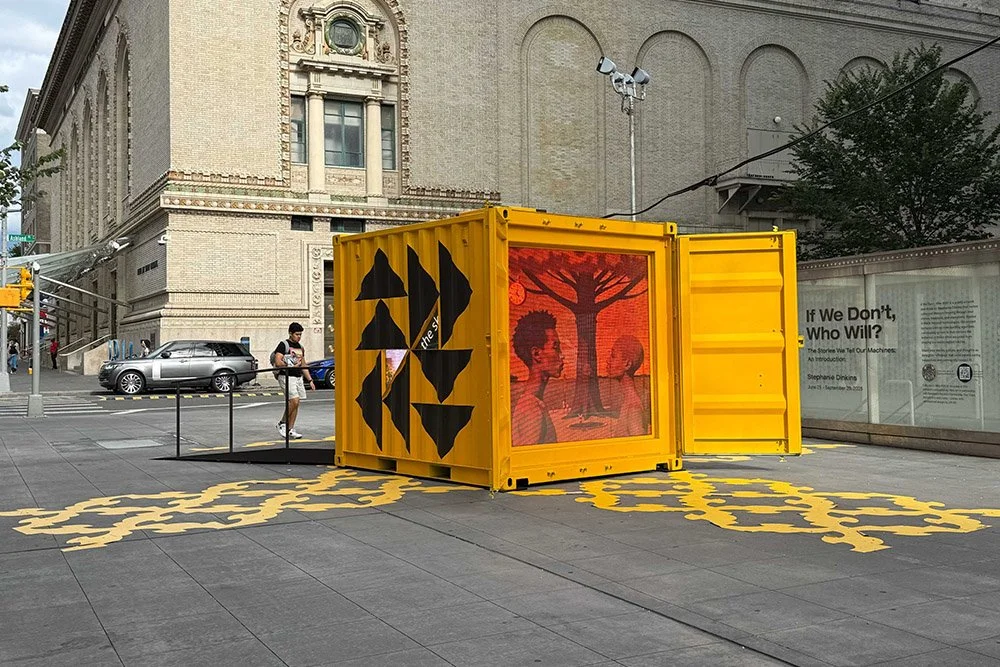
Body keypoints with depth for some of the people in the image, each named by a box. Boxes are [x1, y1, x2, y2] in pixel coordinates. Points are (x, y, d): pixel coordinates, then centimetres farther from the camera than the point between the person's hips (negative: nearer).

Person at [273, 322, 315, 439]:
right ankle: (282, 424, 0)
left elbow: (303, 365, 22)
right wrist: (291, 365, -15)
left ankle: (290, 429, 9)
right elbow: (278, 362, -16)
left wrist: (310, 380, 17)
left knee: (295, 404, 4)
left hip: (298, 377, 7)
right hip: (287, 377, -7)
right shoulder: (283, 345, -5)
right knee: (294, 401, -17)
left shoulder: (300, 347, 18)